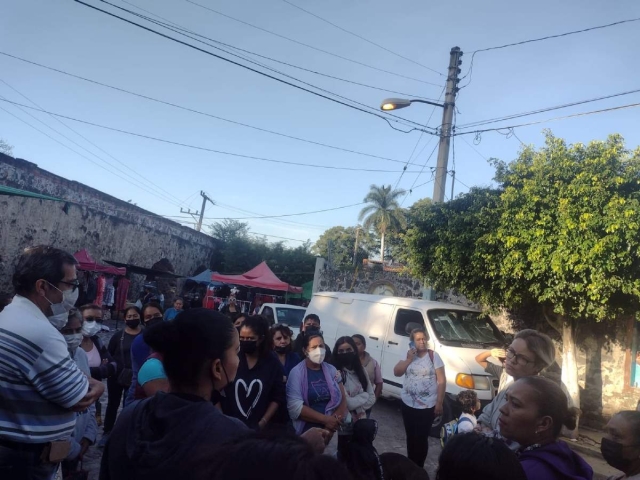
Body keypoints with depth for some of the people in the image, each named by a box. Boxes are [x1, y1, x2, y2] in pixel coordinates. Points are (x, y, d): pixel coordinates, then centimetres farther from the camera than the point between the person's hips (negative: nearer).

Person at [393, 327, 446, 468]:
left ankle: (419, 467, 17)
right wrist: (409, 359, -14)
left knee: (421, 438, 1)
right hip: (408, 404, 4)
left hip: (427, 406, -4)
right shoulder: (408, 355, 4)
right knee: (411, 437, 15)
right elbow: (397, 372, -3)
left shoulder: (434, 356, -8)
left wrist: (439, 403, -11)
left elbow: (441, 381, -8)